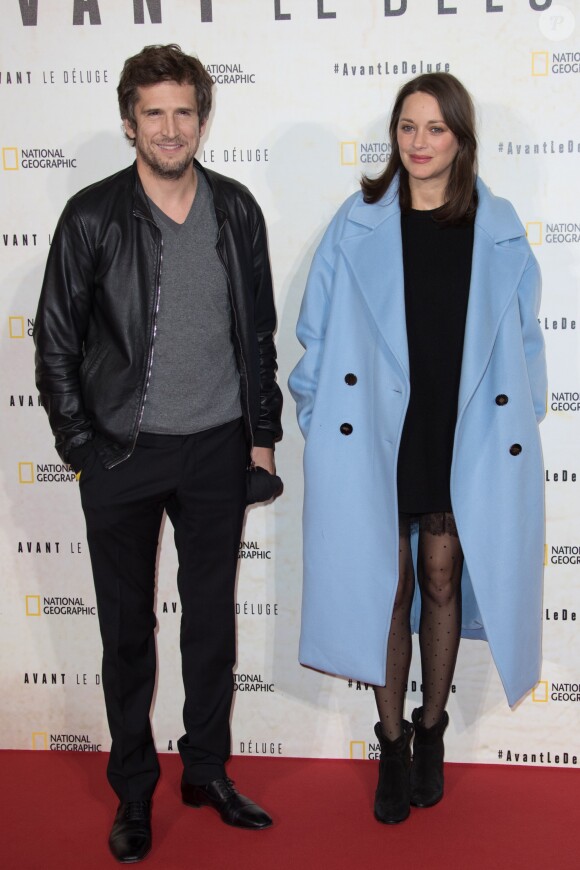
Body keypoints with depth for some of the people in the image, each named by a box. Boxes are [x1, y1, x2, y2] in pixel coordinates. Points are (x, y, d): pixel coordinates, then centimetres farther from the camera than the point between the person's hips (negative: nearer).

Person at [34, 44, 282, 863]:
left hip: (216, 449, 3)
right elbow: (55, 339, -2)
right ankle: (133, 789, 28)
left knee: (213, 617, 13)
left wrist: (262, 432, 6)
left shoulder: (236, 209, 2)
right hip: (122, 454, -2)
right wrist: (82, 445, -4)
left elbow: (259, 328, 8)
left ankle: (208, 770, 32)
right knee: (127, 628, 9)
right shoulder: (93, 216, -6)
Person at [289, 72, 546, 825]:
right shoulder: (358, 224, 1)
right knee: (386, 584, 5)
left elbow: (521, 337, 7)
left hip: (463, 437, 1)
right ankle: (392, 742, 23)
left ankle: (431, 732, 31)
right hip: (377, 435, -1)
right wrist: (318, 419, -1)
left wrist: (521, 420, 2)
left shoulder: (498, 229, 3)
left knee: (442, 579, 10)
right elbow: (321, 334, 2)